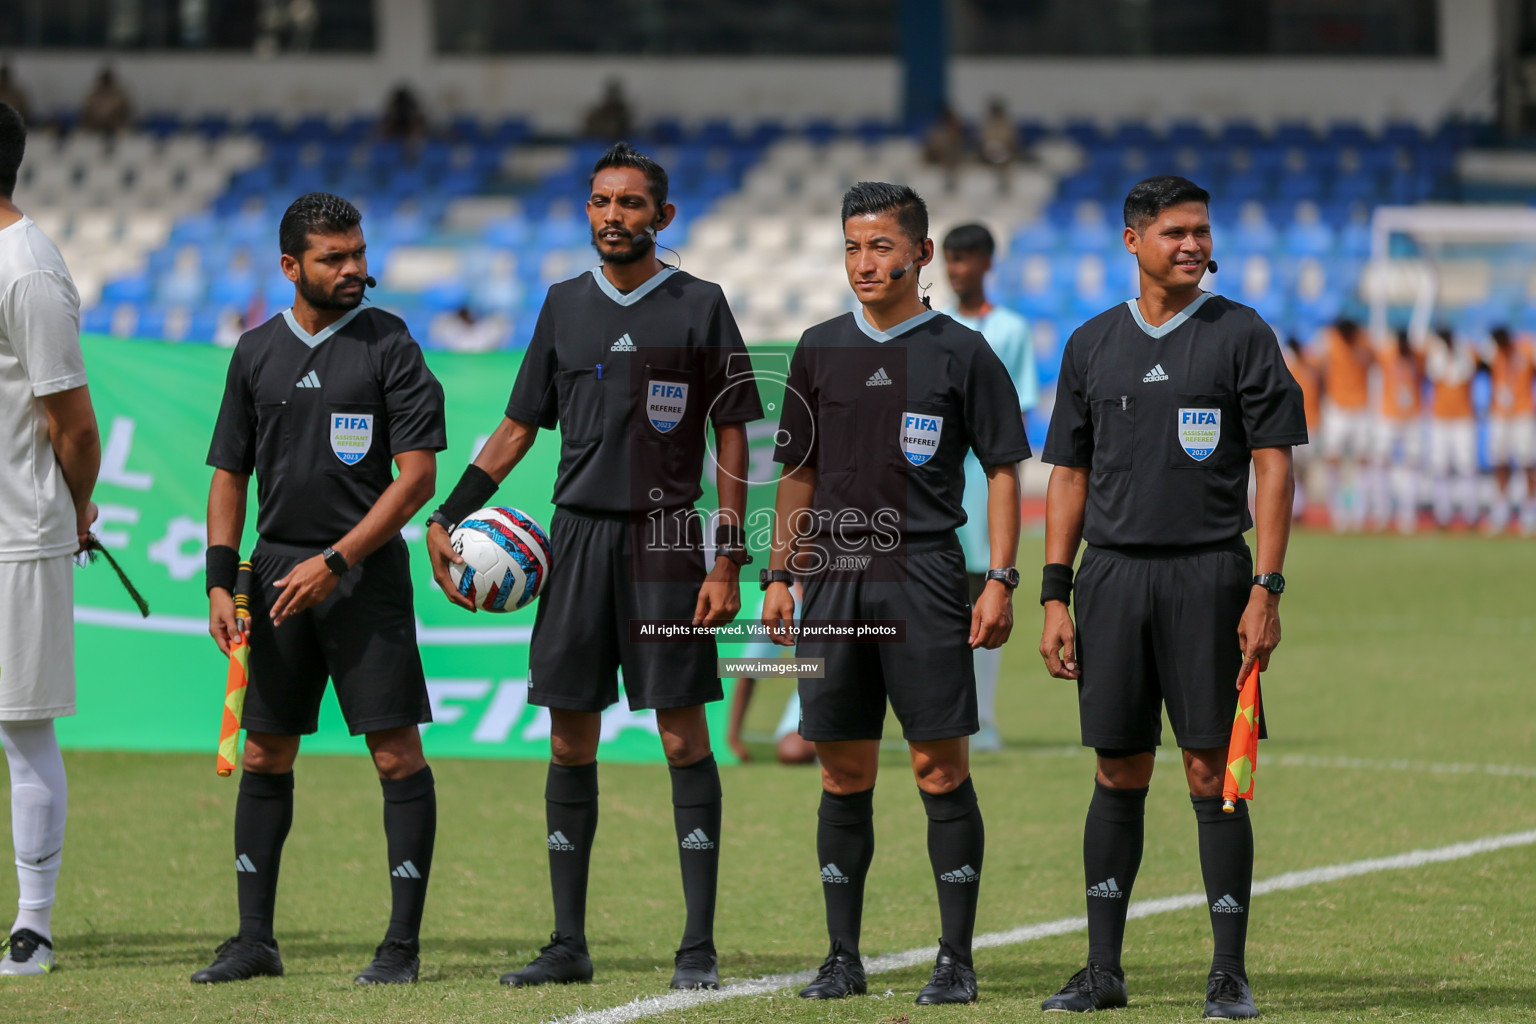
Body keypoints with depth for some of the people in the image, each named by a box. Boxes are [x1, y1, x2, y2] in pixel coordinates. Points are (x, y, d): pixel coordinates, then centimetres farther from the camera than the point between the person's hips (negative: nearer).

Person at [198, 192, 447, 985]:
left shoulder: (388, 346, -2)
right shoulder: (257, 352, 10)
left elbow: (417, 476, -7)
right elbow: (229, 474, 14)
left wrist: (334, 562, -13)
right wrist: (220, 582, 3)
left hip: (365, 571, -4)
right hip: (276, 573, 4)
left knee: (396, 754, -7)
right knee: (263, 756, 5)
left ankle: (402, 943, -3)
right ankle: (255, 940, 12)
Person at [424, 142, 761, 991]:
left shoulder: (698, 307, 0)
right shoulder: (566, 305, 11)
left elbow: (732, 441, -1)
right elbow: (518, 427, 17)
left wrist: (727, 562, -8)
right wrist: (445, 519, 9)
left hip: (663, 539, -4)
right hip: (576, 535, 4)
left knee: (683, 737, -5)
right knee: (570, 743, 4)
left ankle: (698, 946, -3)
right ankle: (568, 944, 10)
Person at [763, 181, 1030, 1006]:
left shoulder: (960, 352, 1)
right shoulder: (820, 350, 11)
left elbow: (1003, 471, 2)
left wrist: (1001, 582, -6)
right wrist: (779, 576, 11)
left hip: (924, 578, -3)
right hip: (834, 580, 4)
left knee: (940, 767, -4)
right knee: (844, 772, 6)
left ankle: (956, 959, 0)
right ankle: (843, 956, 12)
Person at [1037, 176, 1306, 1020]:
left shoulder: (1241, 336, 2)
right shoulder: (1091, 344, 11)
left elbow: (1273, 466, -2)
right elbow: (1069, 474, 13)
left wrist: (1265, 591, -10)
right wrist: (1054, 597, 5)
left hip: (1207, 573, -3)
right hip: (1111, 576, 3)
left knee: (1213, 775, -3)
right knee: (1119, 775, 6)